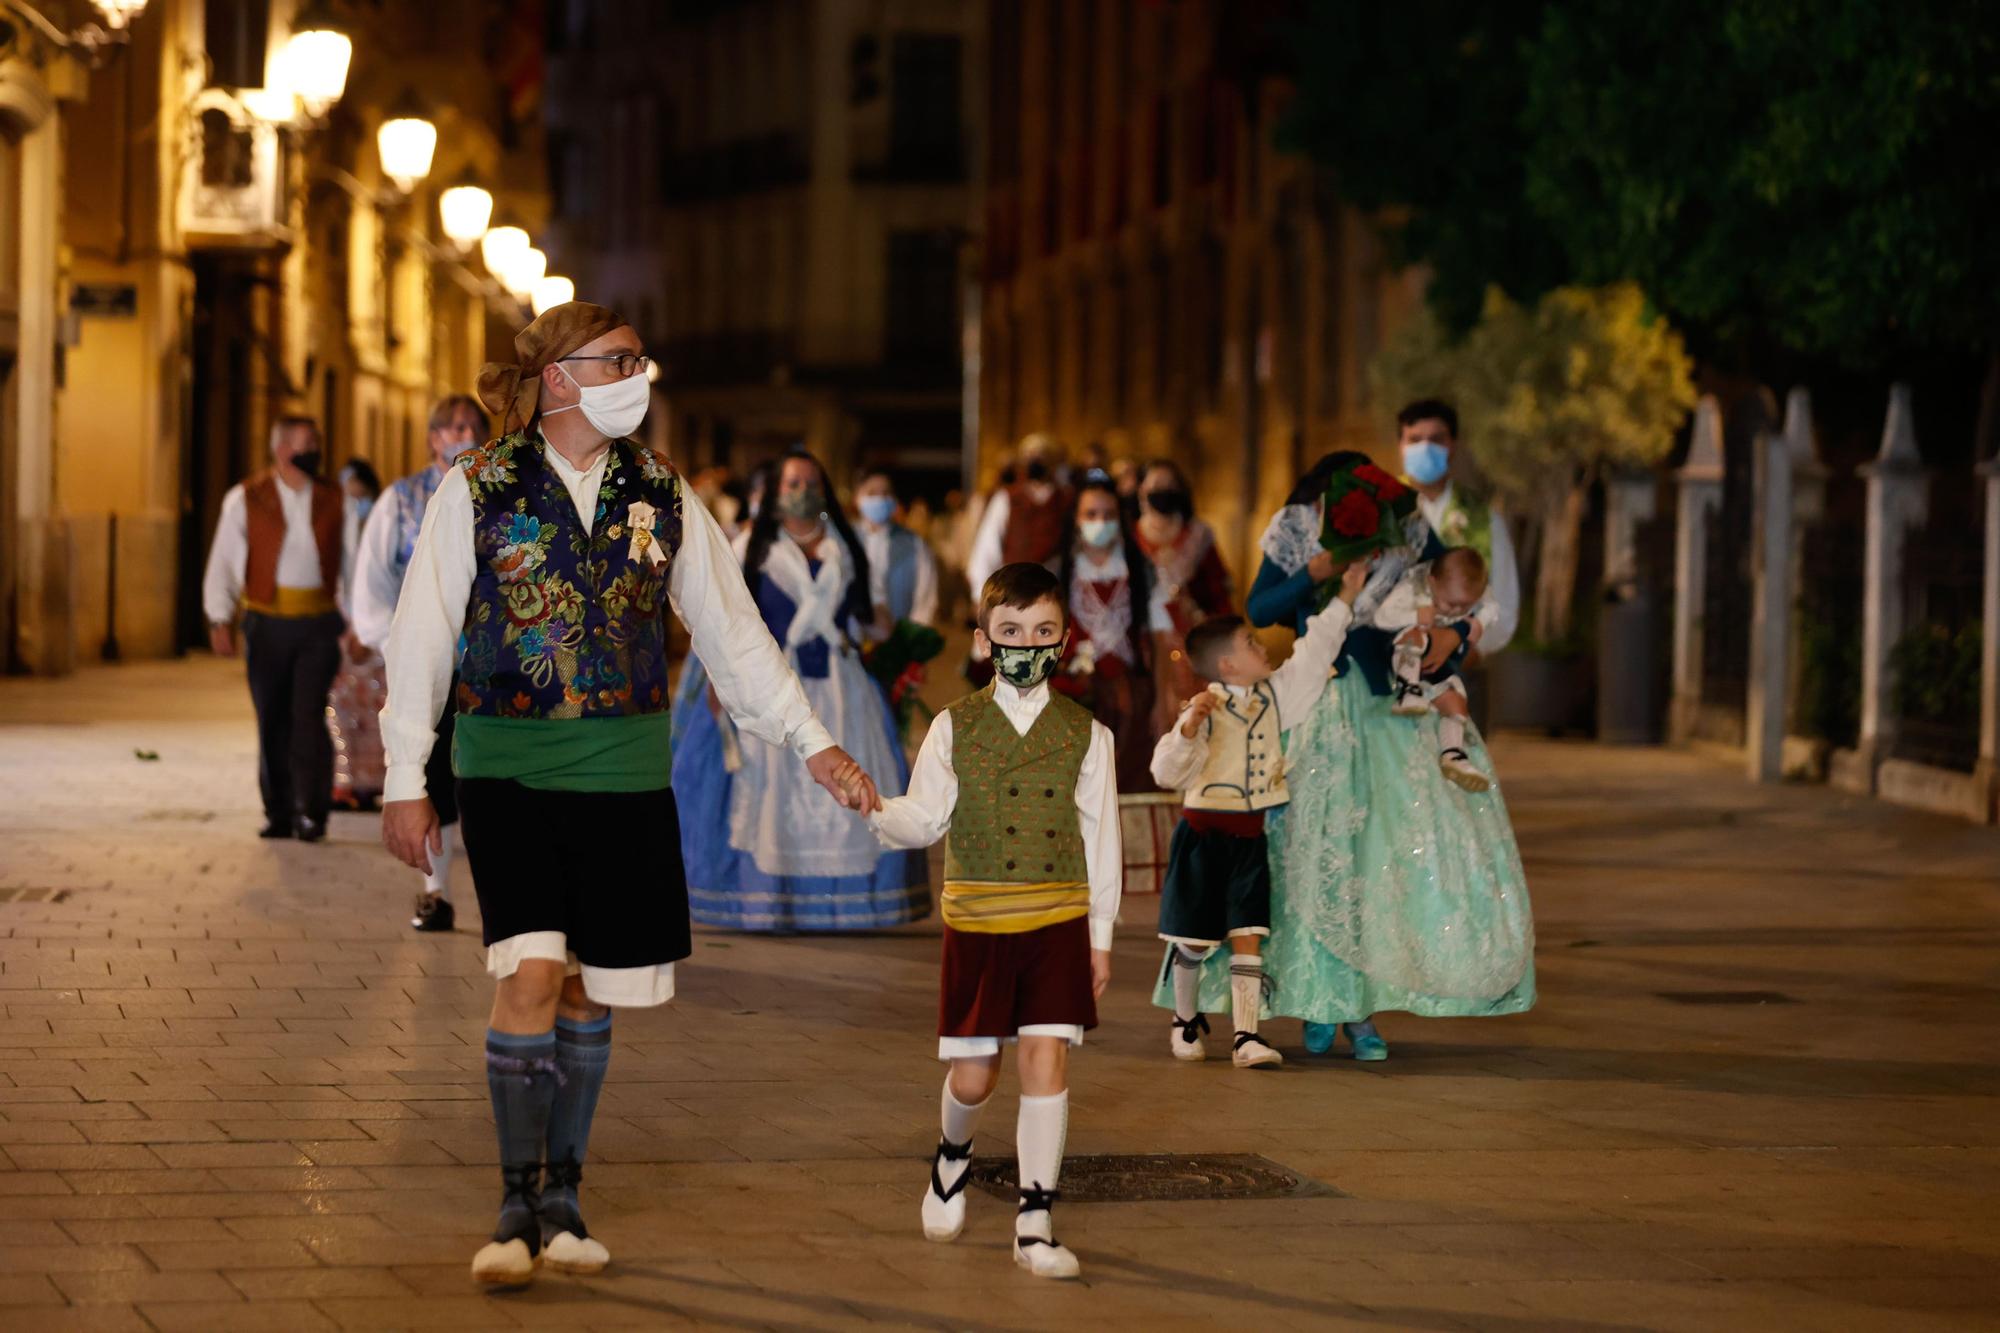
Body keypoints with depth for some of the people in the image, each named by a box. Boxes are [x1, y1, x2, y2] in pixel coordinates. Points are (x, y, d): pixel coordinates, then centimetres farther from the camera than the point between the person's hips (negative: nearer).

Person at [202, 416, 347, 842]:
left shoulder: (333, 501, 7)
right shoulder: (245, 499, 3)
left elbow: (349, 563, 12)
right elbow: (222, 563, 5)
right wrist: (220, 619, -2)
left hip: (318, 624, 0)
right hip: (266, 624, 0)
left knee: (309, 715, -11)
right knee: (272, 722, 4)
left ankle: (312, 812, -7)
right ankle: (279, 814, 14)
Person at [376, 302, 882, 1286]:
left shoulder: (660, 495, 7)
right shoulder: (477, 490, -3)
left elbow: (731, 629, 12)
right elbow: (421, 639, 0)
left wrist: (813, 743, 9)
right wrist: (406, 781, -2)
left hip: (623, 771, 3)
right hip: (509, 765, -3)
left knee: (587, 988, 7)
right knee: (530, 974, -15)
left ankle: (561, 1199, 20)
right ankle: (517, 1207, -5)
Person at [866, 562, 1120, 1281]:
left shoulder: (1084, 735, 5)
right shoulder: (954, 728, 4)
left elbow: (1100, 842, 7)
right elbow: (925, 819, 0)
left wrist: (1100, 937, 6)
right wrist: (875, 807, -20)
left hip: (1058, 923, 0)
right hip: (976, 924, 0)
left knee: (1046, 1060, -10)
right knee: (973, 1072, 6)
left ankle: (1036, 1222, -4)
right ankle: (953, 1156, 39)